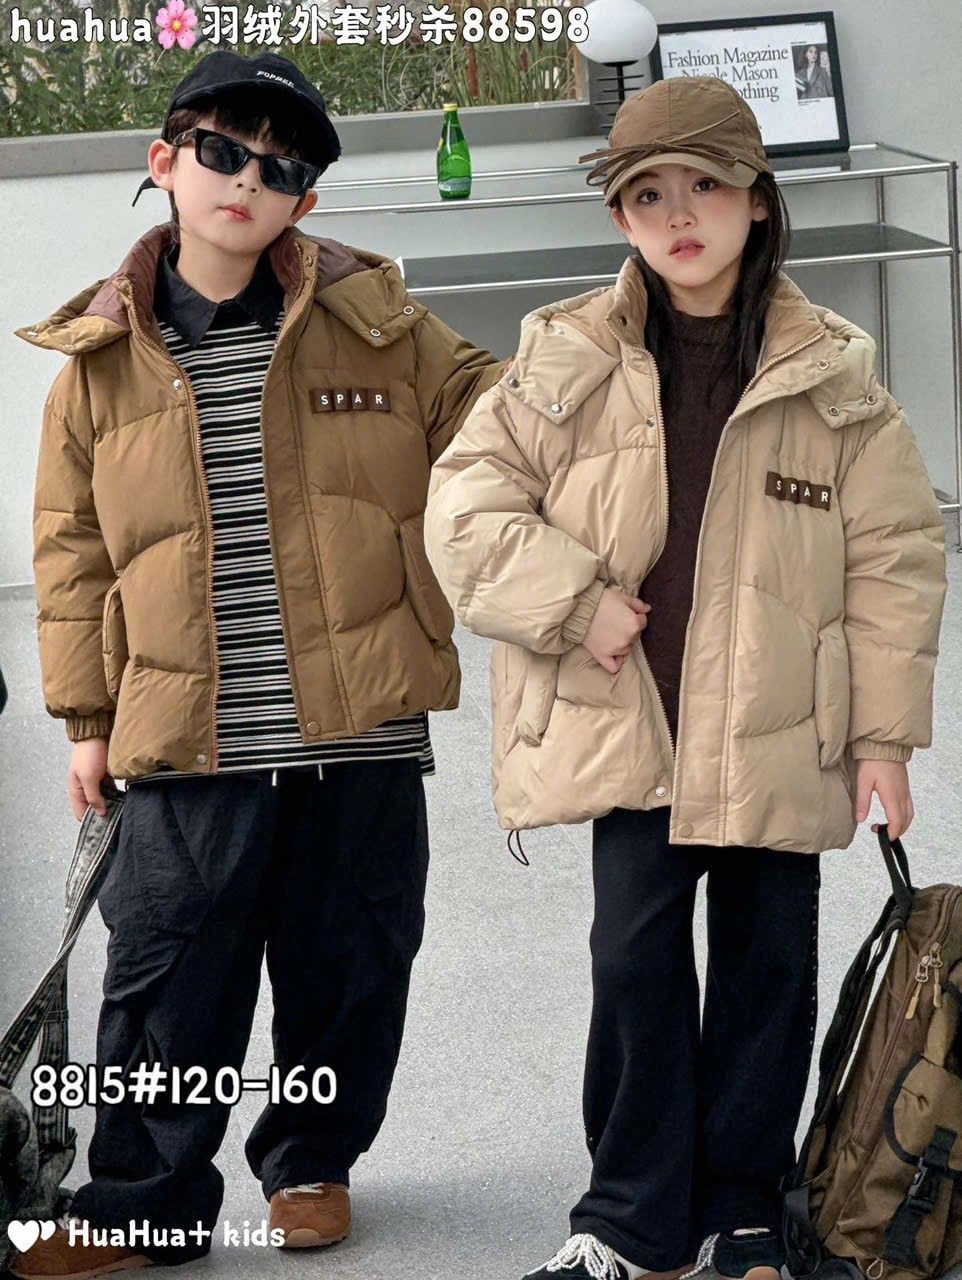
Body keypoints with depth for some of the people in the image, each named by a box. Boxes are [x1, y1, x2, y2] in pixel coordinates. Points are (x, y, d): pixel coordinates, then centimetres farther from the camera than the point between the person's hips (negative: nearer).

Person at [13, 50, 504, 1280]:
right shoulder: (104, 356, 6)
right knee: (165, 981, 1)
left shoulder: (376, 324, 4)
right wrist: (87, 714, 7)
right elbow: (71, 546, 10)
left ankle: (311, 1164, 30)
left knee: (348, 968, 10)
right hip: (186, 743, 0)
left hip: (361, 731, 0)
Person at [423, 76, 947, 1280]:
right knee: (635, 957, -2)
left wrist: (884, 732, 0)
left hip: (779, 733, 1)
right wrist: (574, 599, -12)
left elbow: (894, 557, 2)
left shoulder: (833, 375, 0)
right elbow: (466, 502, 1)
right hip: (631, 724, 0)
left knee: (768, 967, 8)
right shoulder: (568, 364, 0)